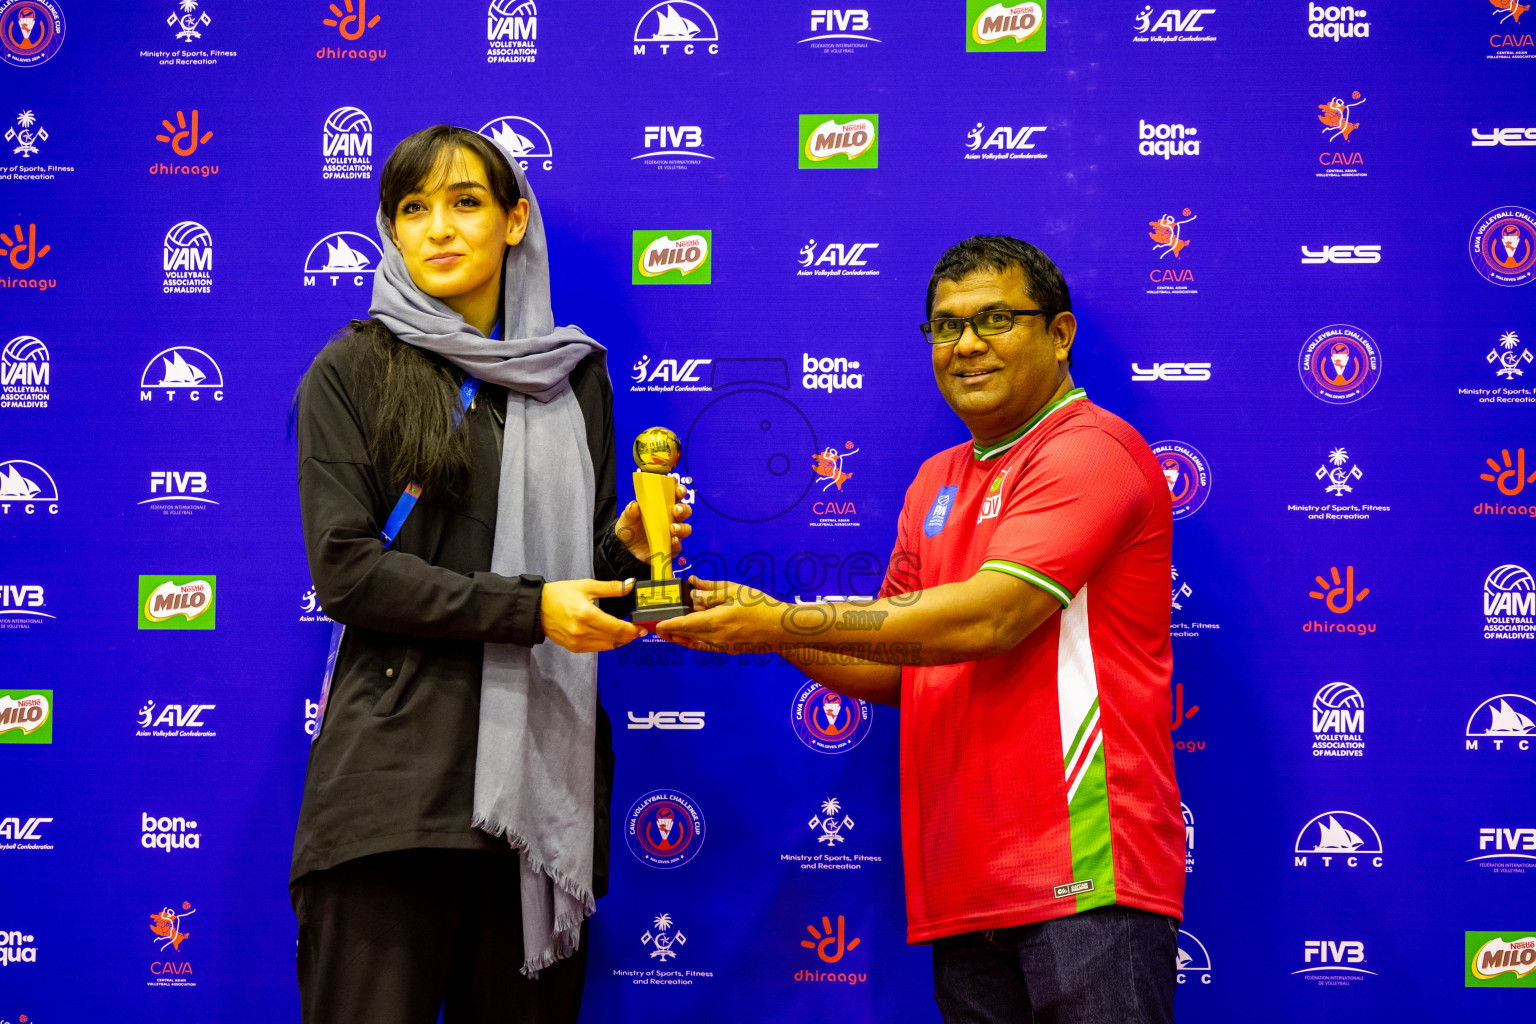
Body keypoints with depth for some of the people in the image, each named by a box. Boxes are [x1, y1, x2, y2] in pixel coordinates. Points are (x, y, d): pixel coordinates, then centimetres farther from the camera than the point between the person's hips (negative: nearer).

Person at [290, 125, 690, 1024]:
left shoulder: (574, 377, 16)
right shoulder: (354, 370, 4)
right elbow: (345, 570, -7)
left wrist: (627, 546, -3)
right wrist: (526, 609, -14)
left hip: (545, 765, 4)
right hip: (395, 771, -3)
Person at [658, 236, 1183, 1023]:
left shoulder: (1092, 451, -7)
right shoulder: (935, 483, 20)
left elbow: (988, 618, -18)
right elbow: (896, 670, 20)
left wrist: (785, 622, -15)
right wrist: (756, 626, 3)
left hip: (1082, 872, -7)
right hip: (966, 884, 8)